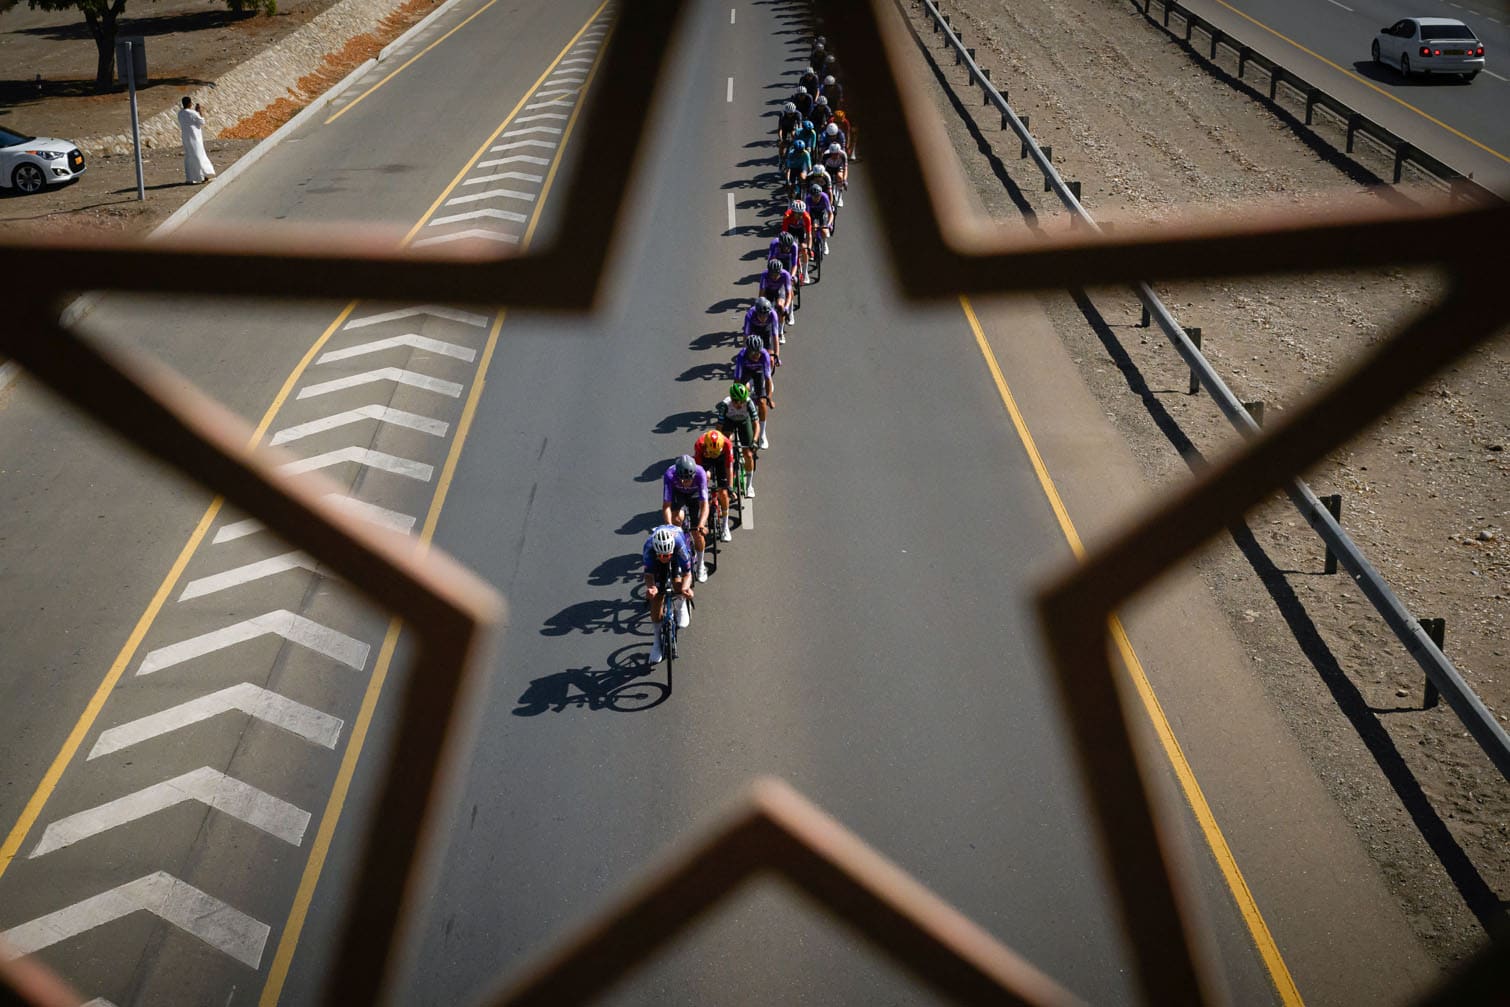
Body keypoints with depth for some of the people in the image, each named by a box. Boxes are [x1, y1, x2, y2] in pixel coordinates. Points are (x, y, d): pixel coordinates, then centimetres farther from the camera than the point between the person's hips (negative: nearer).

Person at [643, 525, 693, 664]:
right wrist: (651, 588, -61)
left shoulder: (679, 544, -42)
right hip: (656, 564, 1)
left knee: (677, 585, -29)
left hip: (677, 557, -1)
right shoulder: (649, 548, -40)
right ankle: (658, 641, 12)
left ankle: (681, 606, 8)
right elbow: (649, 575, -39)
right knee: (656, 600, -6)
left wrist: (685, 587, -59)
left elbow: (687, 573, -38)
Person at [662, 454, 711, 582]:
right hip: (677, 492, 0)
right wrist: (668, 525, -51)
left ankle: (700, 566, 19)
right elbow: (666, 505, -37)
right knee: (676, 518, -30)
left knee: (697, 533, -4)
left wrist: (701, 524, -54)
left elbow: (704, 504, -40)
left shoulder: (700, 473, -39)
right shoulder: (670, 475, -38)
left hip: (694, 494, 0)